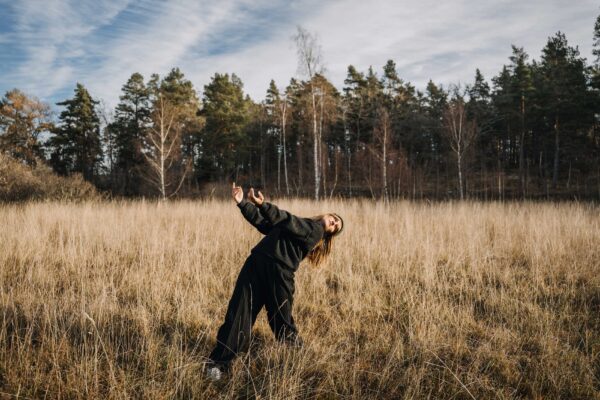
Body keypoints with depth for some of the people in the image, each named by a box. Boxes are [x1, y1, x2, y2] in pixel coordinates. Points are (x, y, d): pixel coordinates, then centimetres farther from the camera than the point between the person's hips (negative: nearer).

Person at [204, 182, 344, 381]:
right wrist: (242, 203, 14)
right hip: (256, 263, 6)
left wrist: (263, 205, -16)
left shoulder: (315, 230, 7)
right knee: (238, 313, -2)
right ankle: (219, 362, 1)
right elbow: (262, 222, 24)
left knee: (282, 320, 4)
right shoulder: (300, 225, 29)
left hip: (279, 273, -5)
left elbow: (288, 221, -8)